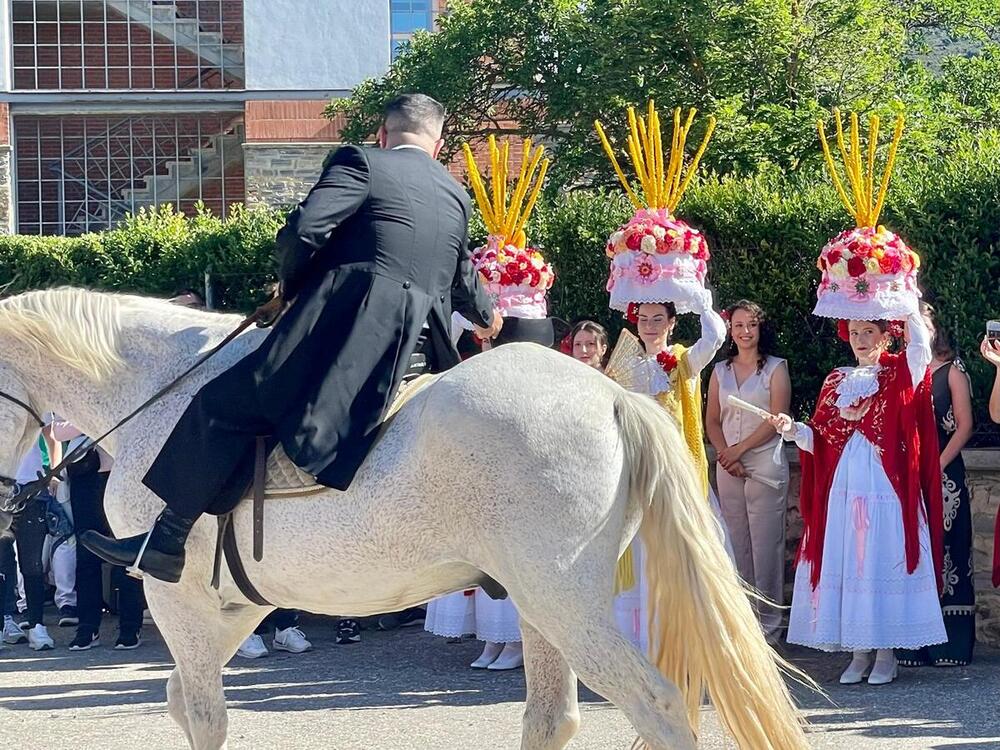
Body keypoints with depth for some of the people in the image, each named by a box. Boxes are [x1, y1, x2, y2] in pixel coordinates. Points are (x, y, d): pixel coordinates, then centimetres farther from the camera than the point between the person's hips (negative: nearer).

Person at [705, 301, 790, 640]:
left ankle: (768, 622, -1)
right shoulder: (720, 371, 14)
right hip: (728, 468, 4)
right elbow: (712, 421, 12)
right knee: (736, 545, 4)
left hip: (766, 465, -4)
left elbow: (777, 419, -7)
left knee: (766, 545, -6)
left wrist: (739, 449, -10)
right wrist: (726, 455, -5)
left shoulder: (775, 368, 2)